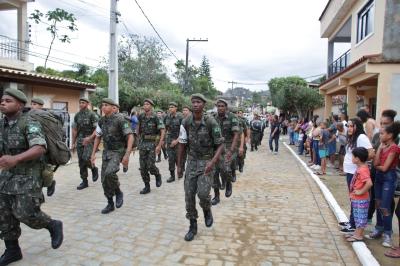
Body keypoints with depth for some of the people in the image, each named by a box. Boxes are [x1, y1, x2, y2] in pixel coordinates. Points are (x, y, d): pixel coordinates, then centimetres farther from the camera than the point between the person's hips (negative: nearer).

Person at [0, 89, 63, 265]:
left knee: (26, 213, -10)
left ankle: (53, 226, 17)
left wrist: (16, 158, -41)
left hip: (28, 176, -7)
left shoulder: (29, 123, -16)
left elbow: (40, 148, -29)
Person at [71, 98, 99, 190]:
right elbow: (74, 130, 15)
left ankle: (94, 168, 14)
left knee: (86, 158, -19)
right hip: (79, 141, 6)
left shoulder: (92, 115, -7)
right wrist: (73, 143, 14)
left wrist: (90, 138, -23)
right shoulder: (77, 116, 11)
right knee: (81, 162, 6)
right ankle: (84, 182, 15)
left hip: (89, 140, -6)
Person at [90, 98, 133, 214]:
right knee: (104, 180, 4)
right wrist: (93, 154, 12)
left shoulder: (120, 119, -15)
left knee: (109, 173, -29)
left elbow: (130, 136, -19)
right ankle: (110, 204, 20)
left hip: (118, 151, -6)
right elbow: (98, 137, 16)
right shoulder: (102, 121, 5)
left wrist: (127, 154, -26)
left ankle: (118, 192, -2)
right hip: (106, 152, 7)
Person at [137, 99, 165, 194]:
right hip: (142, 144, 5)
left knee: (150, 165, -10)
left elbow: (163, 131, -12)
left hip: (152, 144, -5)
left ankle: (158, 175, 22)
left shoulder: (156, 118, -10)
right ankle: (147, 186, 14)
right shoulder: (141, 117, 4)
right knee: (143, 167, 3)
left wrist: (159, 145, -18)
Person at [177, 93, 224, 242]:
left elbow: (220, 145, -11)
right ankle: (193, 227, 17)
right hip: (192, 162, 3)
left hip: (207, 162, -3)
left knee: (203, 193, -18)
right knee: (189, 196, 1)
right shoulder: (186, 122, -4)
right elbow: (182, 145, 4)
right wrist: (179, 165, 5)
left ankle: (207, 211, 18)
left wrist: (213, 162, -25)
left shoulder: (211, 122, -15)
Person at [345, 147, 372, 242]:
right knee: (357, 216, 20)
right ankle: (357, 232, 32)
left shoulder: (363, 170, -25)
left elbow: (369, 183, -37)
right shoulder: (360, 168, 5)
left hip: (361, 199, -10)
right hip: (356, 198, 10)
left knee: (361, 217, 4)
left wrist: (361, 192, -25)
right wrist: (352, 194, 12)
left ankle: (359, 235, 16)